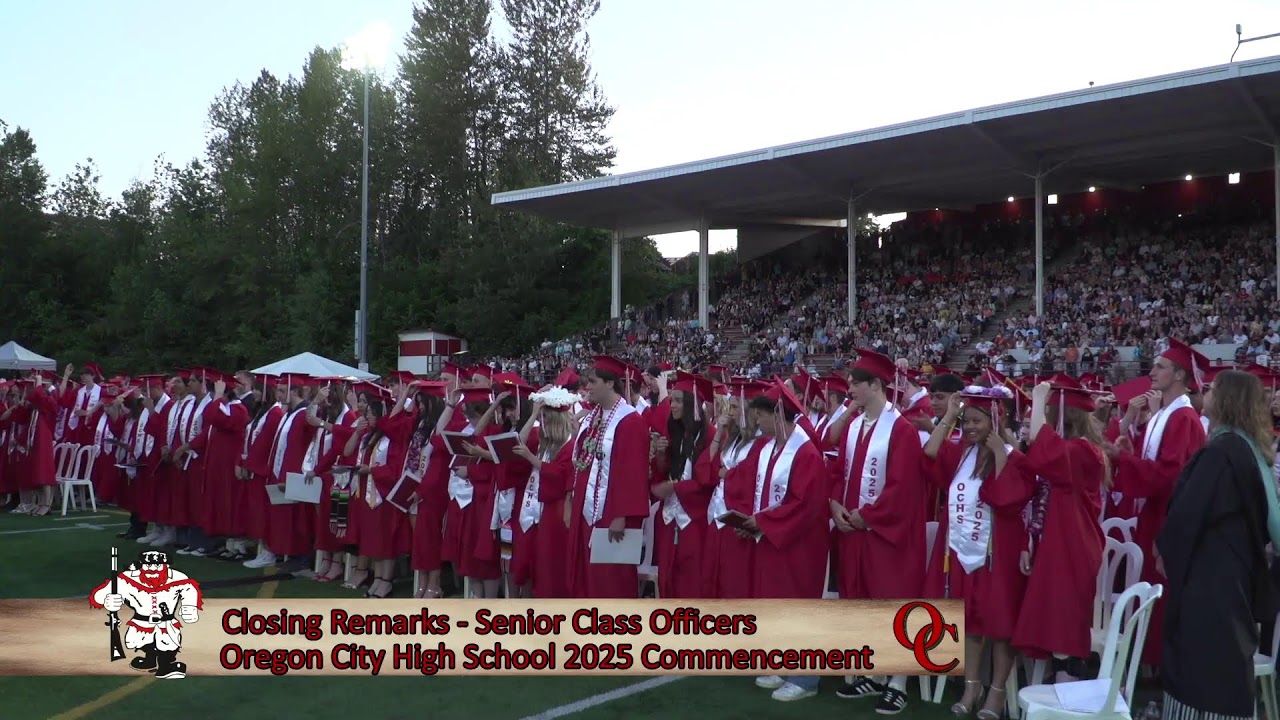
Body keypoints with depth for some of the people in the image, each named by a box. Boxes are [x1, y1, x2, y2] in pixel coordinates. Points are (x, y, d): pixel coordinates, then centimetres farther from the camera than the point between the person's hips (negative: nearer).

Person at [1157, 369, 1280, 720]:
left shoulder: (1222, 450, -20)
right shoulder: (1252, 448, 9)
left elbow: (1189, 509, -19)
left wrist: (1165, 547, -3)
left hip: (1208, 574, -9)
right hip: (1235, 569, 9)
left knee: (1202, 667, -3)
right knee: (1224, 663, 15)